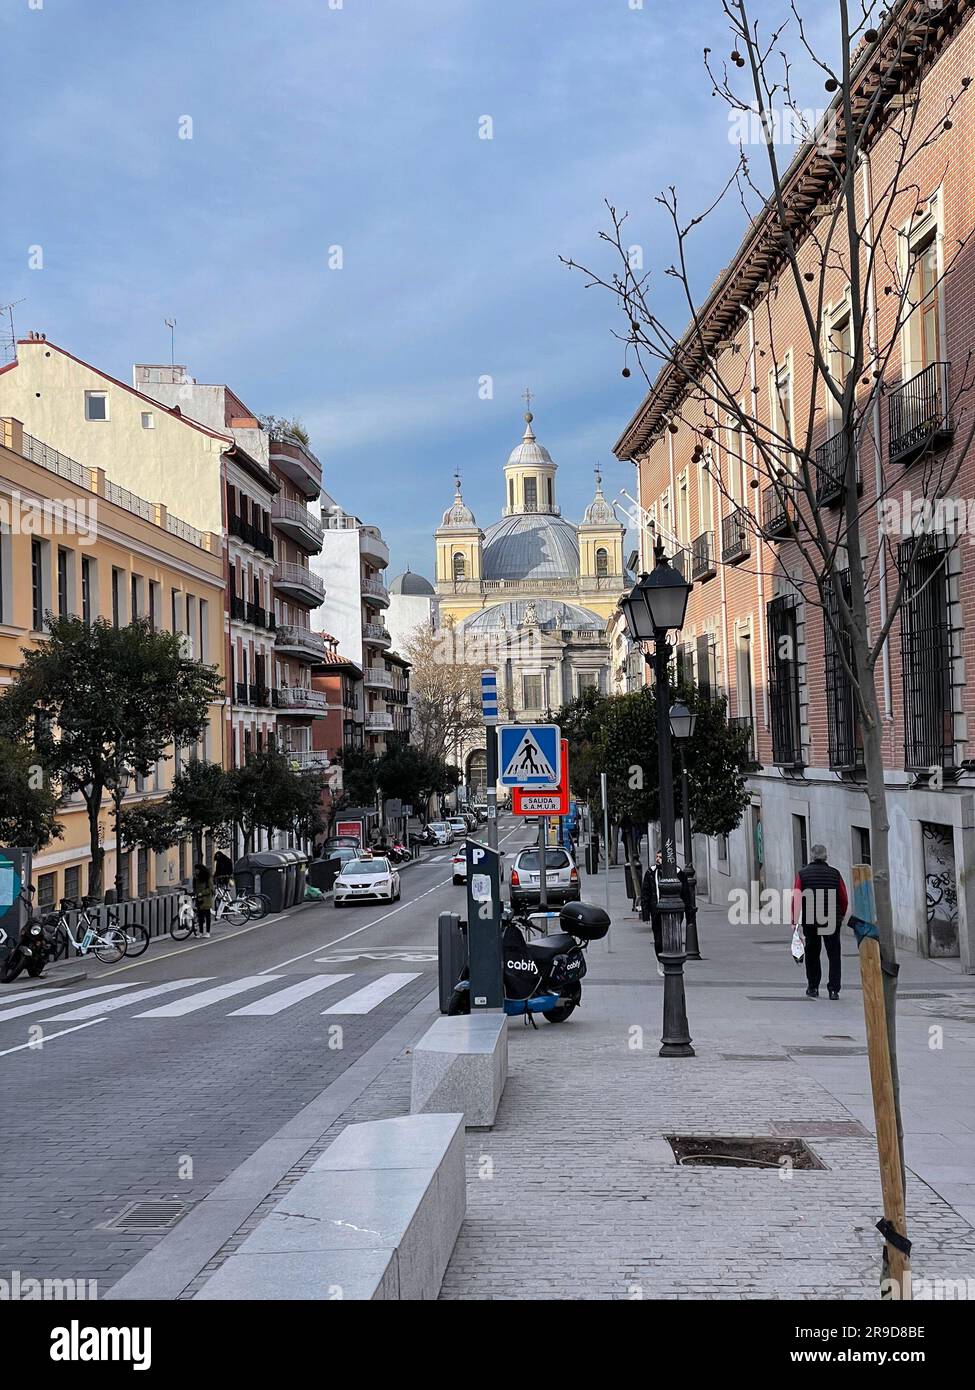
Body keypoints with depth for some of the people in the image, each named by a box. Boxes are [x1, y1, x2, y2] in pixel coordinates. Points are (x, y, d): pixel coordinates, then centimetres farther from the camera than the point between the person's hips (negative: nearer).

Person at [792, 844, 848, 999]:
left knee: (812, 955, 13)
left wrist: (795, 921, -3)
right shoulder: (835, 874, 2)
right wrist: (840, 917, 18)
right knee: (834, 955, 7)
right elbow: (844, 899, 4)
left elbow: (796, 899, -8)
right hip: (832, 922, 0)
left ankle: (813, 988, 16)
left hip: (810, 922, 0)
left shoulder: (802, 874, -2)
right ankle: (834, 989, 2)